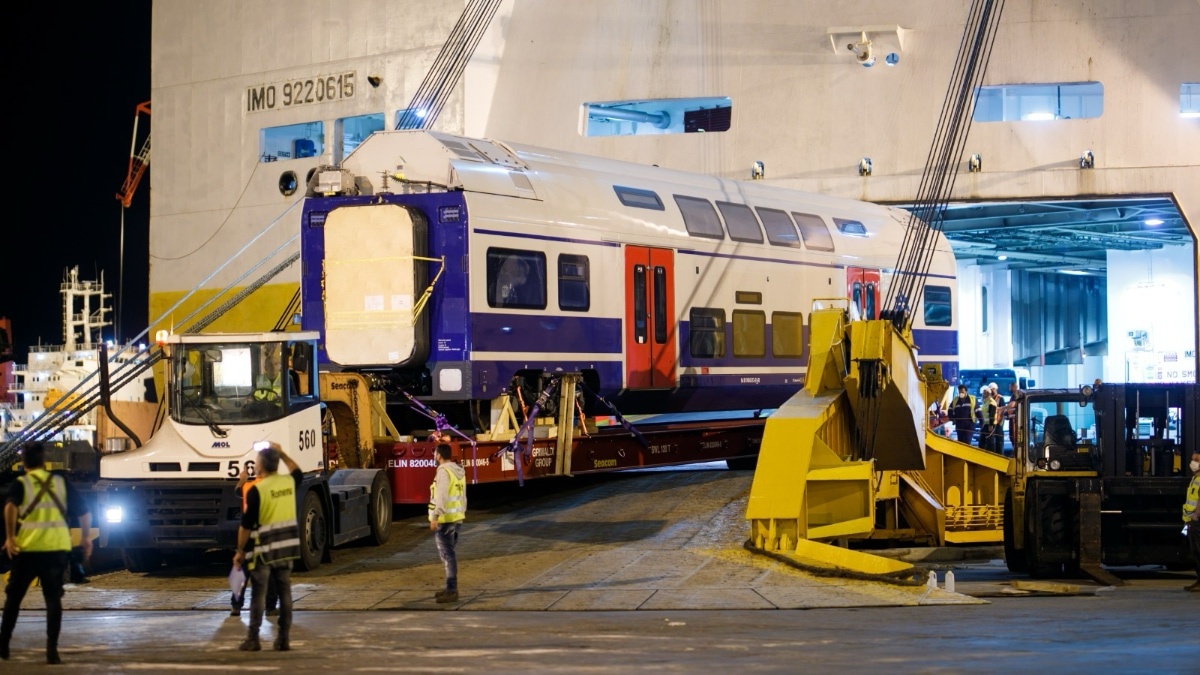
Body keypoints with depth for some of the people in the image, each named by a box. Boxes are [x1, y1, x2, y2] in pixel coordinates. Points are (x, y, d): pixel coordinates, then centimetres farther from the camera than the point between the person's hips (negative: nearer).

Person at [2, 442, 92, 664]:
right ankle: (52, 649, -4)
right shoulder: (61, 482, 11)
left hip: (28, 548, -1)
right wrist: (86, 538, 20)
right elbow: (84, 513, 9)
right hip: (57, 547, 2)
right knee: (53, 598, 6)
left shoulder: (20, 484, 3)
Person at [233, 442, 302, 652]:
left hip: (265, 550, -5)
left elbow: (247, 525, -12)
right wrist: (282, 453, 28)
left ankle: (253, 639, 5)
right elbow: (298, 472, 29)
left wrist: (240, 550, -2)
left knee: (258, 594, 3)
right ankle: (283, 639, 10)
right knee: (285, 592, 9)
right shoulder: (289, 482, 1)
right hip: (288, 547, 5)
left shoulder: (256, 490, -15)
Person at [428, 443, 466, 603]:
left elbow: (441, 496, -21)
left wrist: (435, 517, -22)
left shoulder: (444, 471, -14)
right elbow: (463, 496, 18)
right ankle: (451, 588, 23)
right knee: (448, 553, 18)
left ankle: (451, 591, -8)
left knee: (447, 554, -7)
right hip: (457, 517, 9)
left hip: (445, 518, -9)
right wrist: (462, 513, 24)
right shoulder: (459, 471, 14)